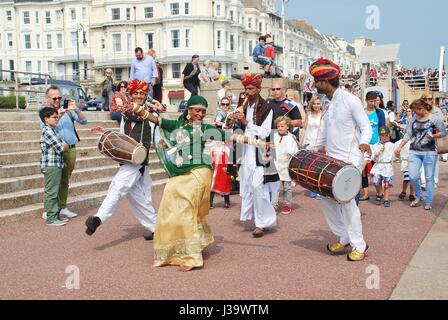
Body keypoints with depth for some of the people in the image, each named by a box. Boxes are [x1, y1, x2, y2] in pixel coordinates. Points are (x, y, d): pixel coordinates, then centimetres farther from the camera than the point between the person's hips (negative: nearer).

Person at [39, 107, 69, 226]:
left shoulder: (51, 130, 17)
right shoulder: (47, 131, -13)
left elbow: (65, 146, 13)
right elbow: (60, 148, -17)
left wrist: (63, 146, -8)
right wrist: (64, 146, 4)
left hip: (56, 165, 10)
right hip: (51, 166, -10)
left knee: (55, 192, 15)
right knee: (51, 192, -4)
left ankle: (56, 215, 24)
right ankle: (51, 218, 2)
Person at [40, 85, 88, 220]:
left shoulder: (68, 110, 11)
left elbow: (84, 121, 3)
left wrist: (76, 109, -13)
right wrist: (57, 117, -20)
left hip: (71, 149, 4)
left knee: (65, 180, 11)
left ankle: (62, 207, 20)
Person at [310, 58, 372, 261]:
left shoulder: (350, 100, -11)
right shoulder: (328, 103, 12)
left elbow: (366, 127, -9)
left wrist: (364, 142, -28)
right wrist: (314, 149, 20)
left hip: (349, 159, -8)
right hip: (331, 159, 8)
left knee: (346, 200, -8)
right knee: (327, 199, 8)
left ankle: (359, 245, 7)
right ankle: (344, 238, 24)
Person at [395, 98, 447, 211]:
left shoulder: (434, 119, -3)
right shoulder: (414, 118, 10)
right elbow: (408, 134, 12)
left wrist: (434, 136, -17)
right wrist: (400, 147, 7)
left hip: (429, 152, -4)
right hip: (414, 152, 4)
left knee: (429, 177, 2)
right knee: (413, 176, -3)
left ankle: (429, 202, 14)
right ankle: (418, 196, 21)